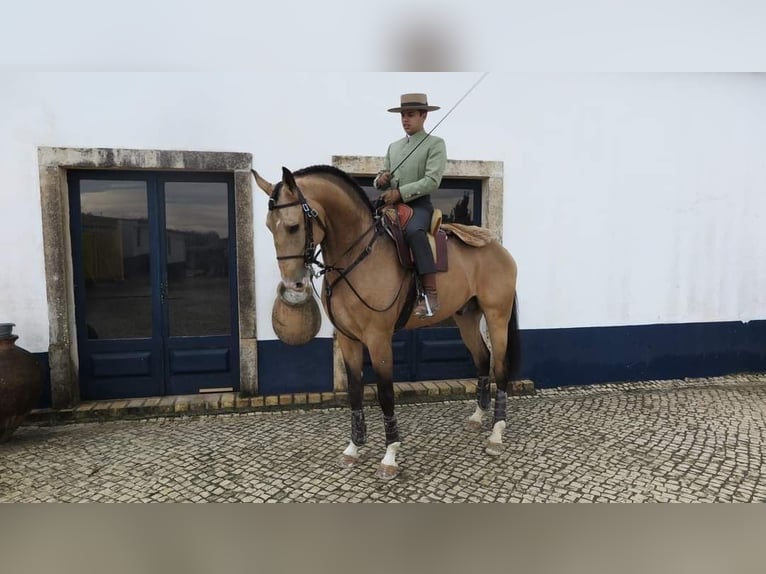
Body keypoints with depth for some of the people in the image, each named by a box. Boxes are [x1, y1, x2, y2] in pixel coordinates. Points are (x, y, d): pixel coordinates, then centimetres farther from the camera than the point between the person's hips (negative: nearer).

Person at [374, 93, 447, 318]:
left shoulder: (435, 144, 3)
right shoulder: (393, 146, 21)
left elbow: (432, 181, -10)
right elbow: (381, 179, 22)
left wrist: (399, 193, -18)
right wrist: (380, 180, -3)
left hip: (418, 204, -7)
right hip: (391, 204, 7)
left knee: (413, 231, -37)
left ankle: (430, 294, -37)